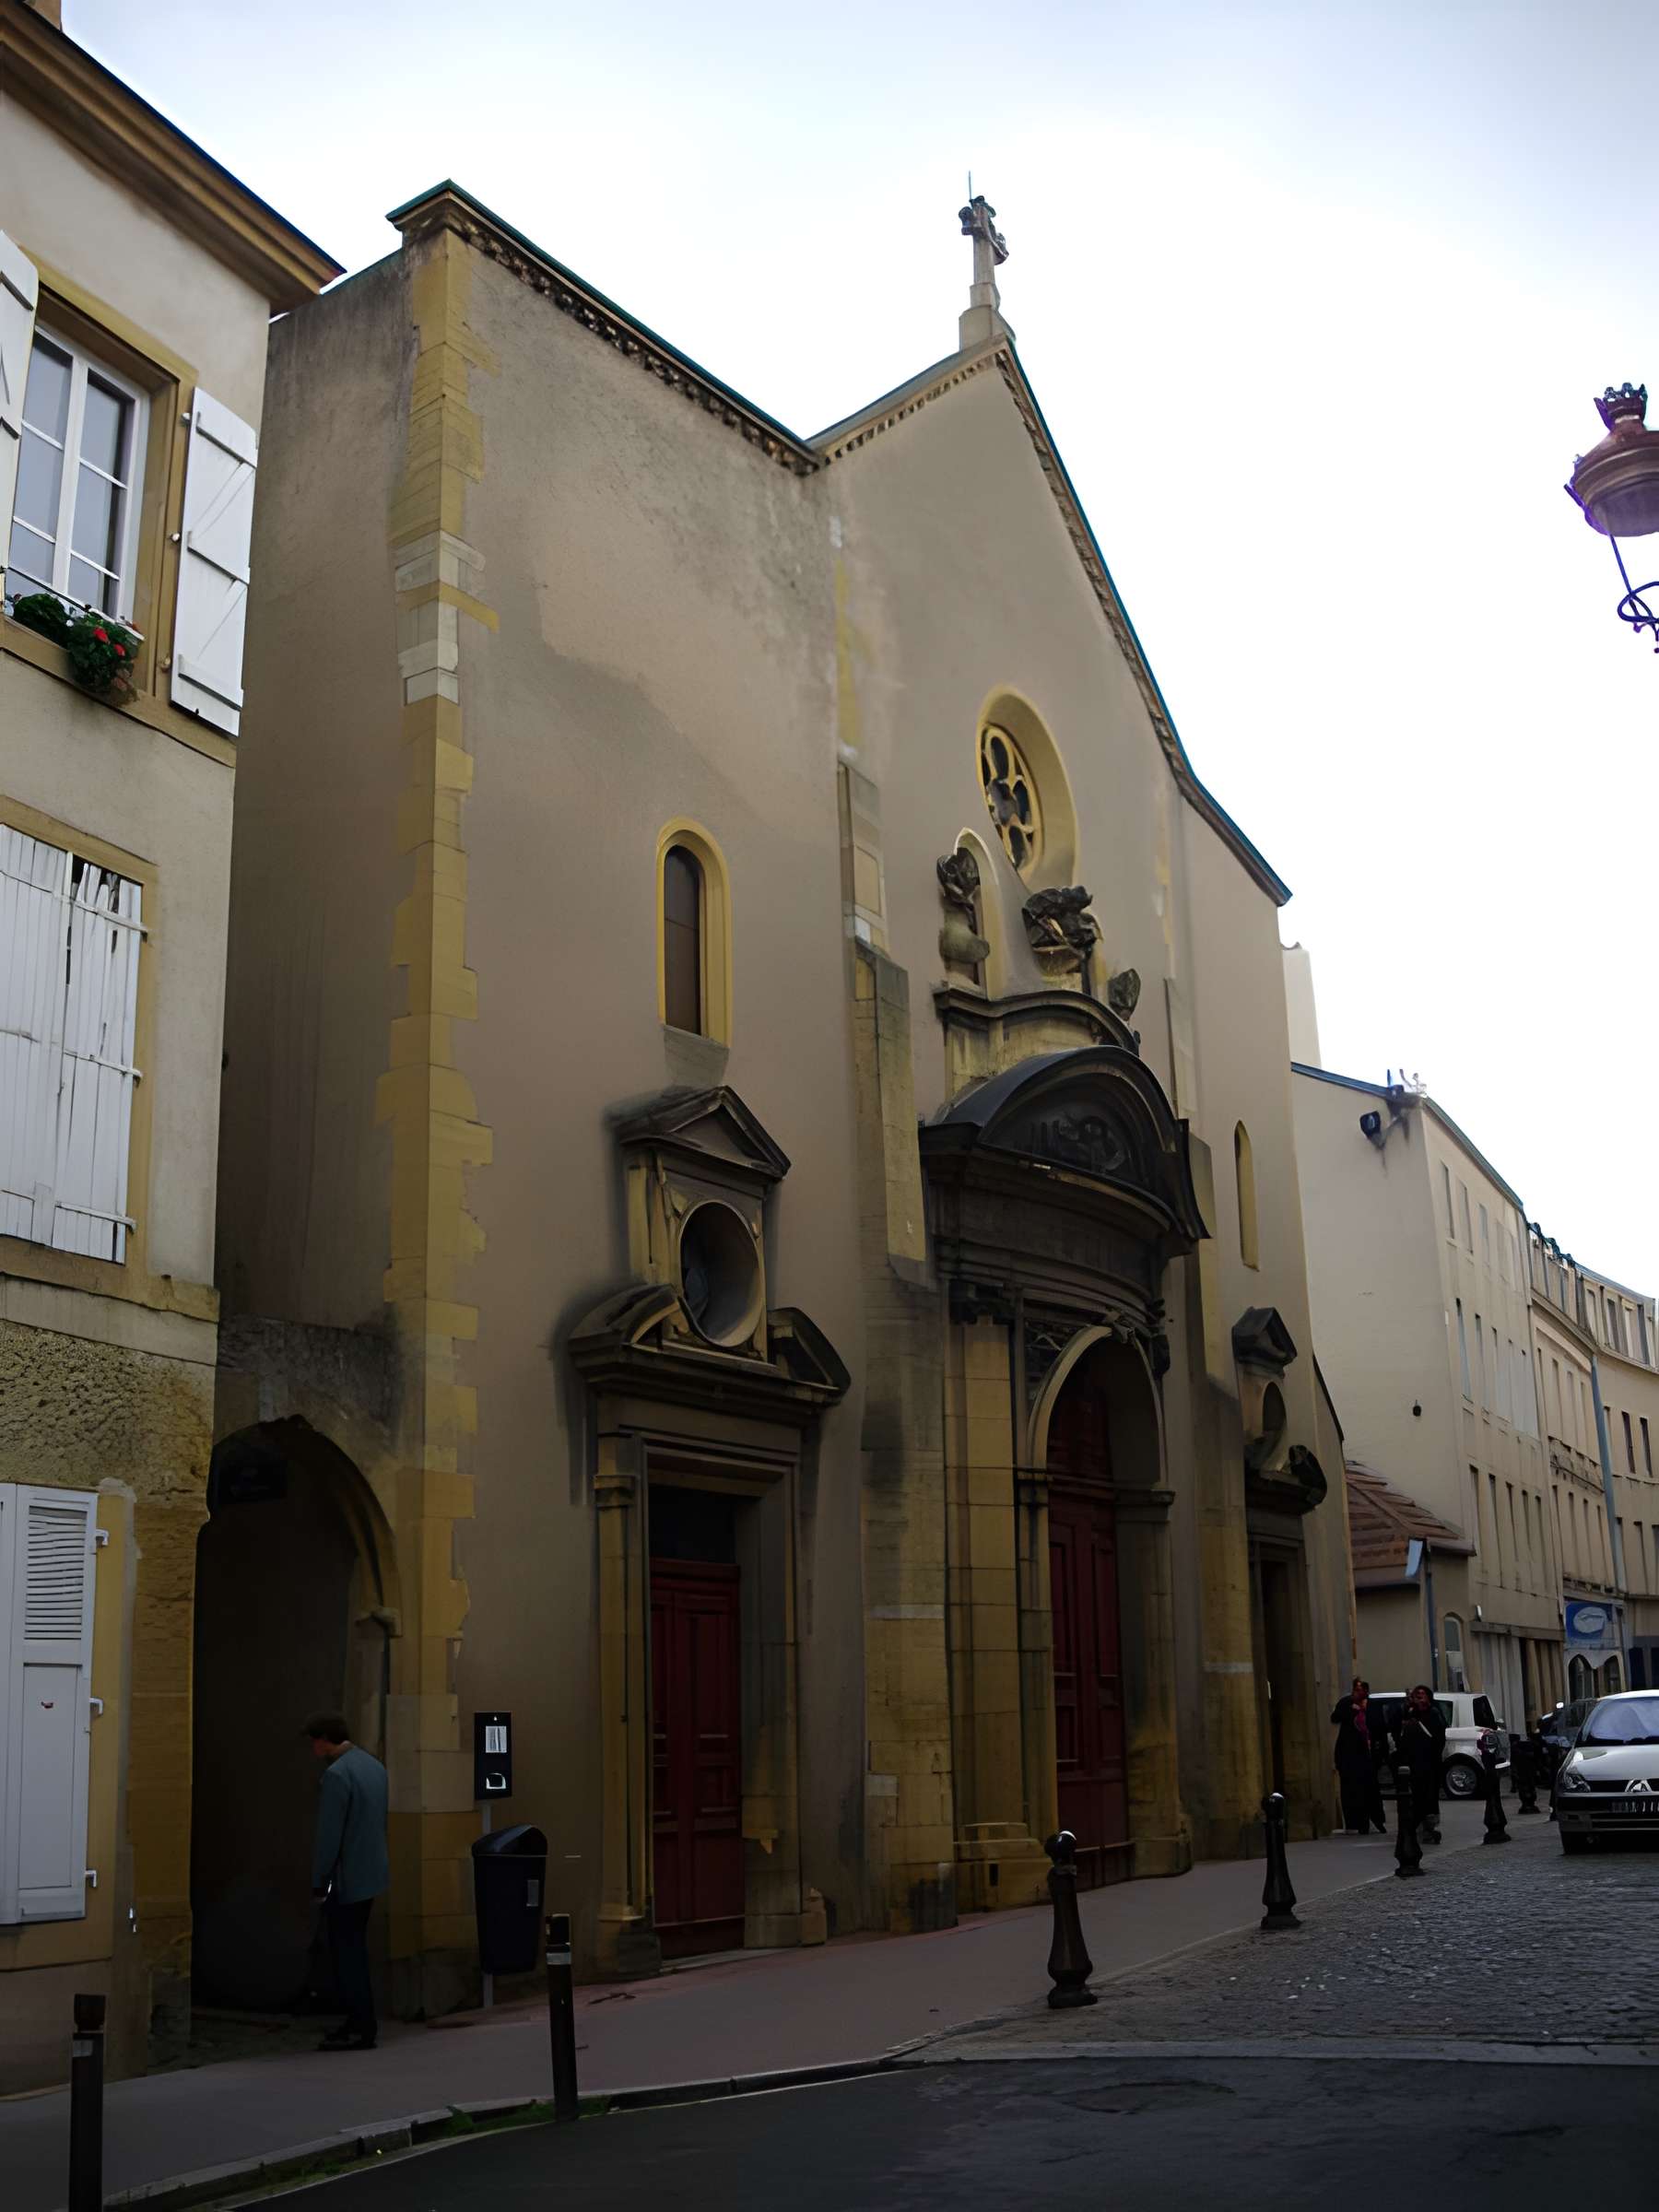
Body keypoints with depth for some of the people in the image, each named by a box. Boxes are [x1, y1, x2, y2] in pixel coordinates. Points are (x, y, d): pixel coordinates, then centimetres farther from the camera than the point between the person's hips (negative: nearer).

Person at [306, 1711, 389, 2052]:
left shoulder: (336, 1774, -18)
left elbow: (329, 1836, -19)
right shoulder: (374, 1765, 9)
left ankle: (360, 2029, 5)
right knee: (353, 1950, 17)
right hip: (371, 1873, 9)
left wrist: (318, 1883, -11)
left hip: (346, 1879, -9)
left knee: (347, 1952, 0)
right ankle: (361, 2021, 22)